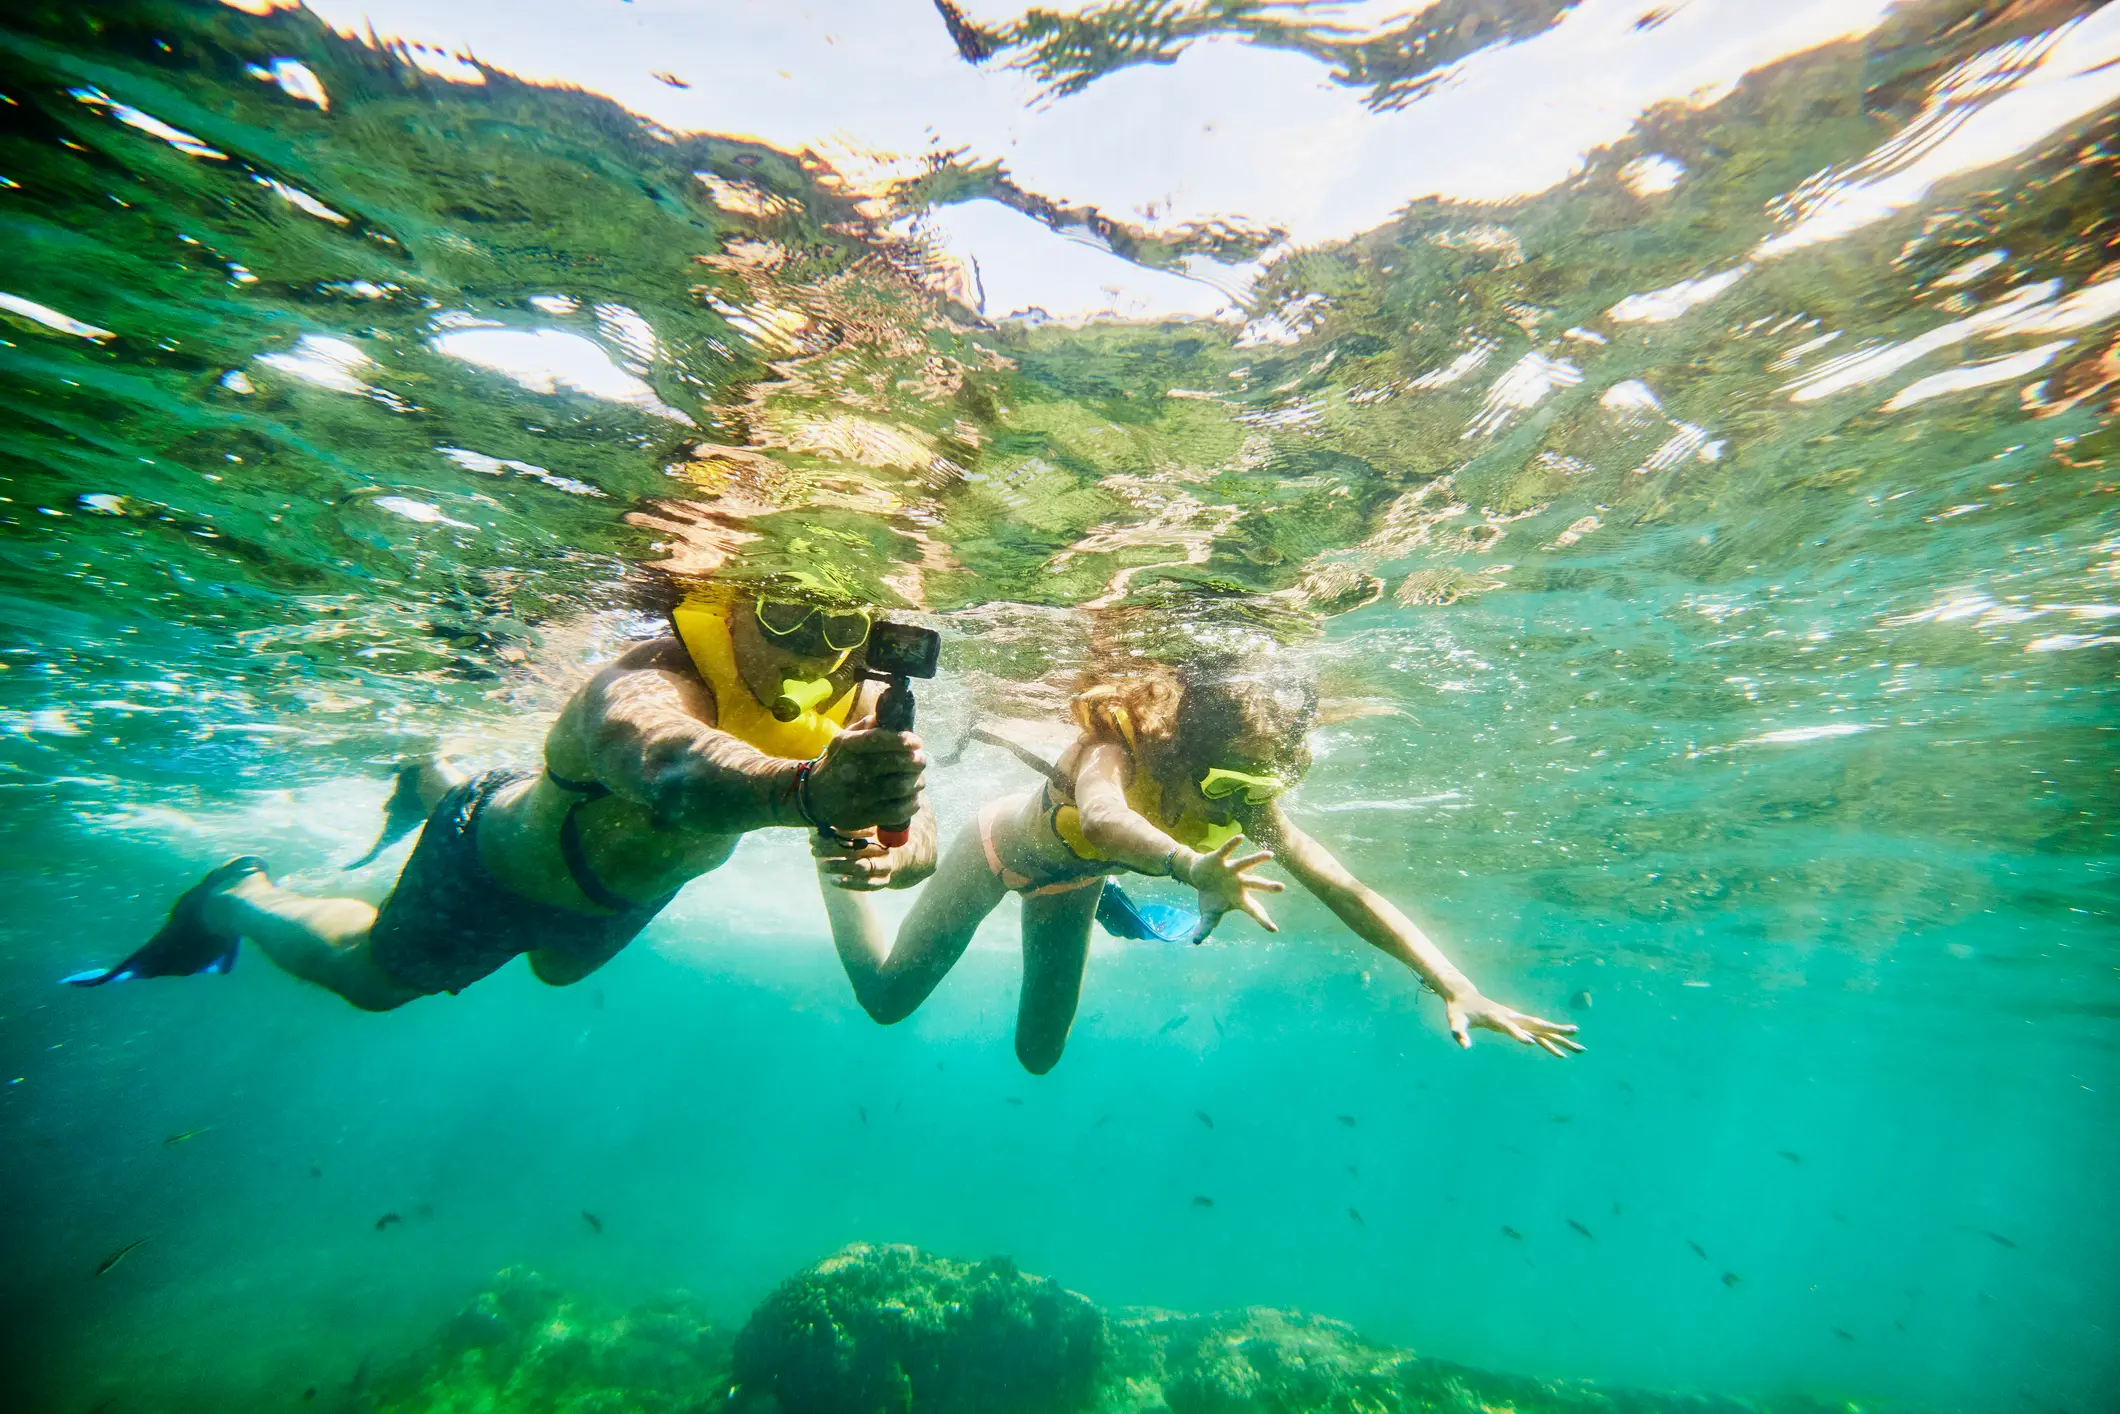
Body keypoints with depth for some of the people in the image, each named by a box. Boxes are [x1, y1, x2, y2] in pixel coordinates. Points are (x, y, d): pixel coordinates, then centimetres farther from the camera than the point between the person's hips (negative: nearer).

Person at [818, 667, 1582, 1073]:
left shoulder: (1250, 807, -27)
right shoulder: (1119, 747, -42)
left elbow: (1347, 890, -29)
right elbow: (1102, 818, -65)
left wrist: (1456, 987, -38)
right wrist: (1195, 867, -83)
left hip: (1070, 884, 5)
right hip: (1001, 848, -4)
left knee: (1039, 1053, 20)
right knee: (886, 994, 10)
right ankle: (843, 846, 33)